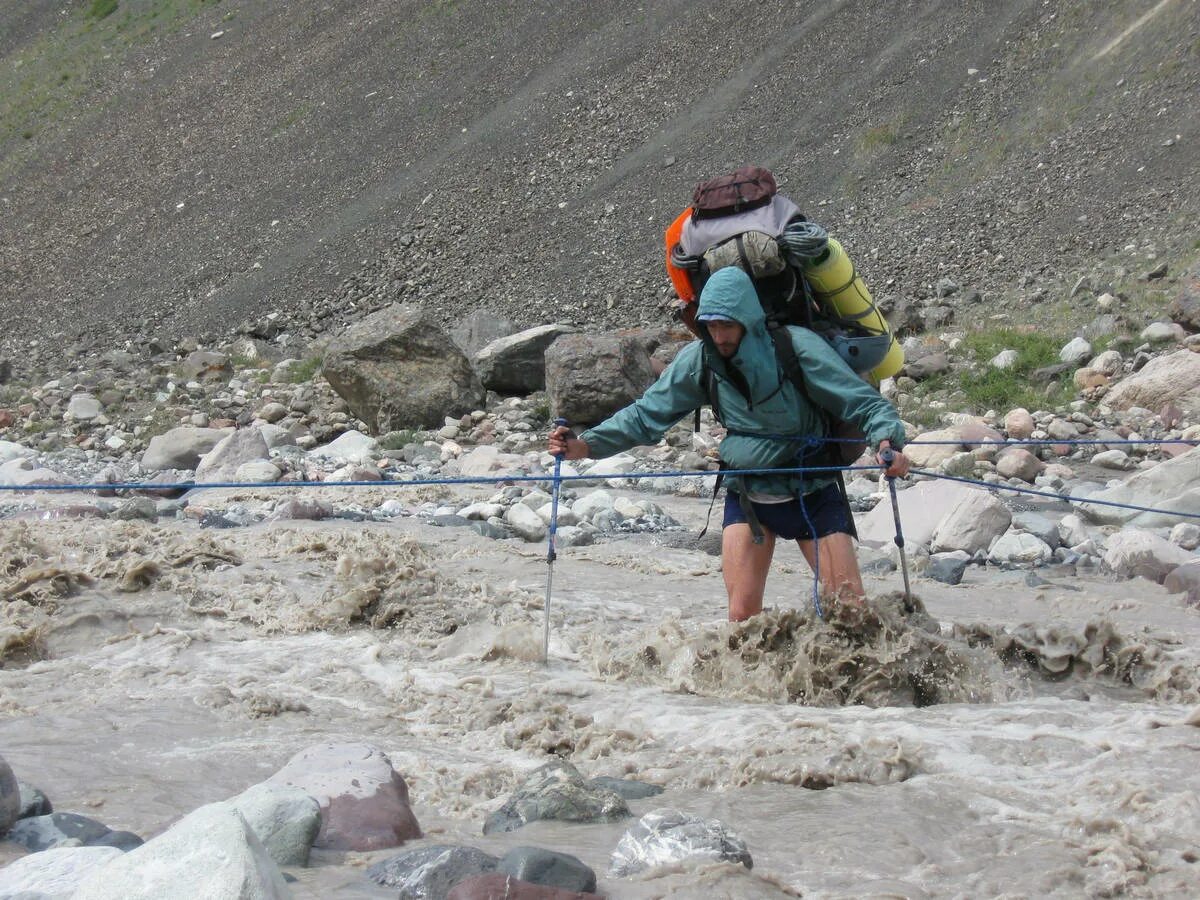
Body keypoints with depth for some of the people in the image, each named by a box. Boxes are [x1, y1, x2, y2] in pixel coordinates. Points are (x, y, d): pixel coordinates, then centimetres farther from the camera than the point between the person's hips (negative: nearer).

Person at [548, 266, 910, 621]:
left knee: (853, 608, -7)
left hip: (811, 494, -2)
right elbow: (648, 412, -1)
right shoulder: (699, 359, -7)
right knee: (742, 616, -8)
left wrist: (887, 440, -36)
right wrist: (587, 445, -12)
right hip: (746, 496, 2)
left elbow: (862, 401, -16)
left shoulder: (796, 346, -18)